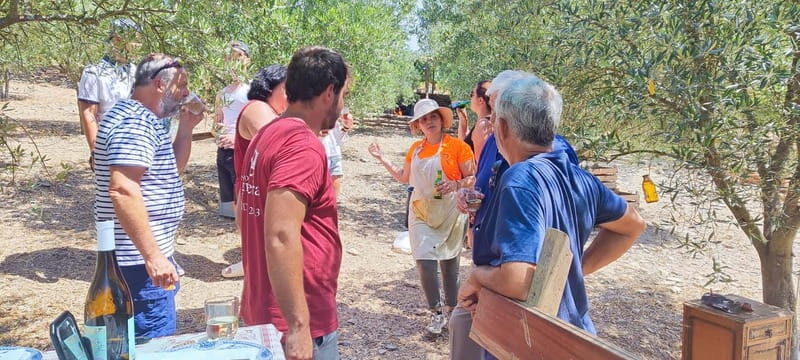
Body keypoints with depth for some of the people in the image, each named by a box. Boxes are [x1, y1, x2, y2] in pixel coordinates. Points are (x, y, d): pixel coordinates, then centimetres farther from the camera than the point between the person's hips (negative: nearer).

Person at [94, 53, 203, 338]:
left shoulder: (143, 119, 14)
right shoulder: (134, 123, -19)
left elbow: (172, 169, 23)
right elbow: (123, 190, -28)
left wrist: (186, 128, 9)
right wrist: (152, 256, -28)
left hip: (149, 252, 11)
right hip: (140, 258, -11)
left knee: (148, 339, 23)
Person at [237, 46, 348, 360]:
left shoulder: (267, 135, 8)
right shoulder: (303, 145, -21)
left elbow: (242, 209, 17)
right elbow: (281, 238, -29)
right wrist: (299, 325, -25)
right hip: (298, 324, -9)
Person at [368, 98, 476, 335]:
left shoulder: (457, 146, -8)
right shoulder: (415, 149, 8)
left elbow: (474, 178, -5)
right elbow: (405, 178, 20)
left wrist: (456, 184, -23)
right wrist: (383, 160, 14)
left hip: (449, 212, -3)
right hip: (421, 212, 3)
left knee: (449, 262, 9)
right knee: (424, 262, -7)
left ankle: (450, 310, 26)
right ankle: (436, 313, 9)